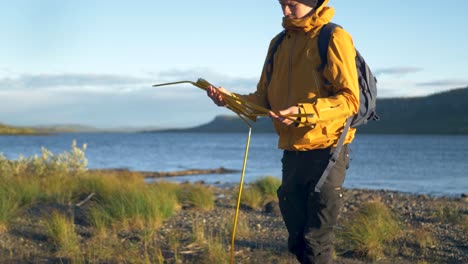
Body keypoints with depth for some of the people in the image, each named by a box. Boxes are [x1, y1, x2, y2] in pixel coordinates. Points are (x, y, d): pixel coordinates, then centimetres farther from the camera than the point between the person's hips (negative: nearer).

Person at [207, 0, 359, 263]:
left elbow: (350, 99, -15)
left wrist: (304, 112, -27)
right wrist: (232, 99, -2)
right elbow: (265, 99, 16)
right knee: (297, 242, 12)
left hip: (326, 152, -7)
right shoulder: (279, 43, 14)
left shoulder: (334, 39, -8)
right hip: (292, 153, 7)